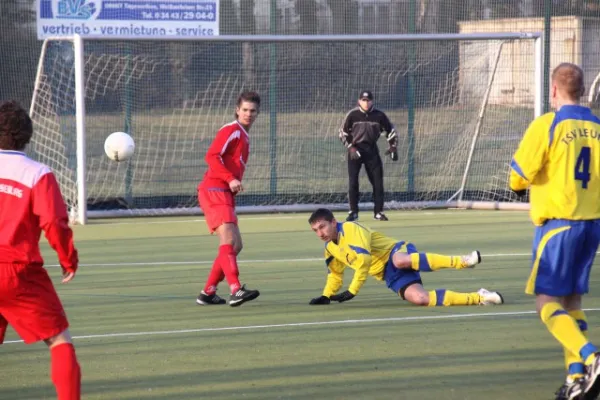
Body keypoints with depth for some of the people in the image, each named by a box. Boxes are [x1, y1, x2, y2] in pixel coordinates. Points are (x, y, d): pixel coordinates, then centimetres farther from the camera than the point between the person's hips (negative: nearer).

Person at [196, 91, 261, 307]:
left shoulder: (243, 136, 23)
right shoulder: (232, 130, -6)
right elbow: (211, 156, -18)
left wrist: (235, 184, 10)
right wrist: (230, 179, -24)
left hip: (225, 194, 10)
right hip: (214, 190, -10)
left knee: (235, 246, 10)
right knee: (228, 240, -22)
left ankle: (208, 293, 14)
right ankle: (236, 290, -34)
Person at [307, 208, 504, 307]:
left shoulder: (349, 229, -12)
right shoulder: (330, 249, 16)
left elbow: (364, 259, -22)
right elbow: (335, 274, 34)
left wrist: (352, 291, -20)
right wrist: (326, 296, 21)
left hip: (397, 252, -7)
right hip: (390, 275, 7)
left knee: (401, 261, -46)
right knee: (419, 298, -23)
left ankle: (462, 261, -37)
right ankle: (479, 297, -19)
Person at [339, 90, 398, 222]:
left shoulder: (379, 115, -1)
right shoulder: (352, 115, -6)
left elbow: (390, 131, 10)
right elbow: (343, 133, -2)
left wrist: (392, 147, 1)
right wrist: (351, 148, -12)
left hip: (371, 149, 2)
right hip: (355, 150, -2)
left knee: (378, 181, 1)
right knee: (353, 181, -6)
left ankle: (378, 211, 11)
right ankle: (353, 212, 2)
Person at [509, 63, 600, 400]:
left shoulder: (547, 126, -11)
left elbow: (519, 177, -11)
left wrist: (520, 183, 11)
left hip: (558, 223, -6)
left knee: (547, 302, -2)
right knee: (572, 301, 15)